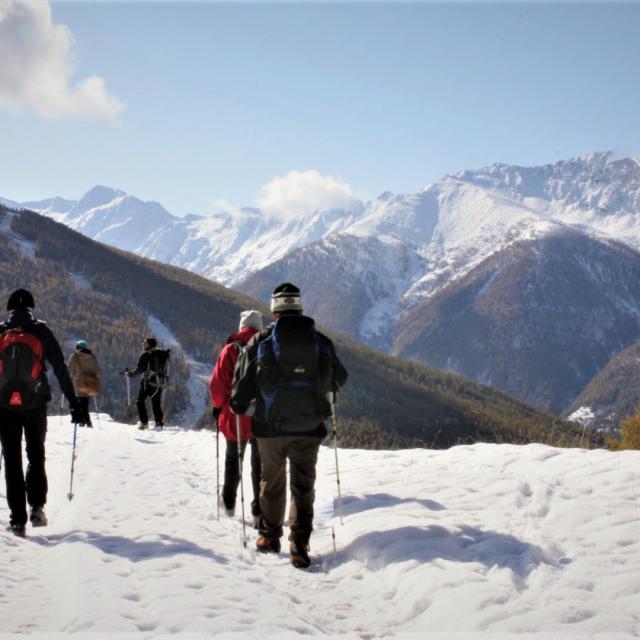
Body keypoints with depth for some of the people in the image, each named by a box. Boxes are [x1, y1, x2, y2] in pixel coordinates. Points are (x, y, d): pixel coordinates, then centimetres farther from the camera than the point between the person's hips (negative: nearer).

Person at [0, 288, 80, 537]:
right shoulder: (41, 332, 0)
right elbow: (61, 369, -2)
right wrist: (73, 403, 2)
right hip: (35, 404, 0)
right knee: (36, 455, 16)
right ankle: (37, 506, -2)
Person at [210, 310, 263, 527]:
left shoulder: (230, 350, -6)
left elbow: (217, 384, -7)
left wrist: (218, 407, 8)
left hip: (236, 416, 0)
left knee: (233, 458, 20)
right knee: (260, 463, 8)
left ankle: (229, 502, 29)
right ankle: (260, 511, 5)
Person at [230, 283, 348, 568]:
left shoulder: (260, 341, -6)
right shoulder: (321, 342, 0)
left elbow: (243, 382, -3)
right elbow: (338, 379, 14)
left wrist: (238, 406, 16)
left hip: (271, 427, 0)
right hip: (309, 427, 0)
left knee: (272, 481, 17)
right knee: (303, 485, 7)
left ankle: (269, 536, 28)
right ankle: (299, 542, -4)